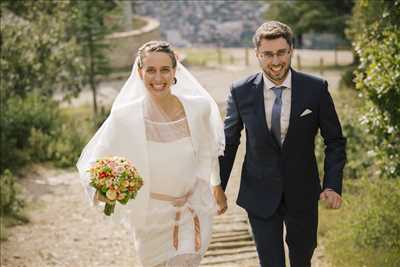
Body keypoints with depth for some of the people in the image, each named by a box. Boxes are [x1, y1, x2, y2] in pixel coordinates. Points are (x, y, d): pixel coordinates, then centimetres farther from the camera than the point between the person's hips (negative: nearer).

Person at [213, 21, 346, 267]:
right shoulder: (241, 92, -9)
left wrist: (333, 184, -12)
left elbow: (335, 140, -2)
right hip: (260, 195, -1)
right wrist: (219, 185, 8)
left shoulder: (316, 89, -10)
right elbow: (229, 141, 5)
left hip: (302, 193, 1)